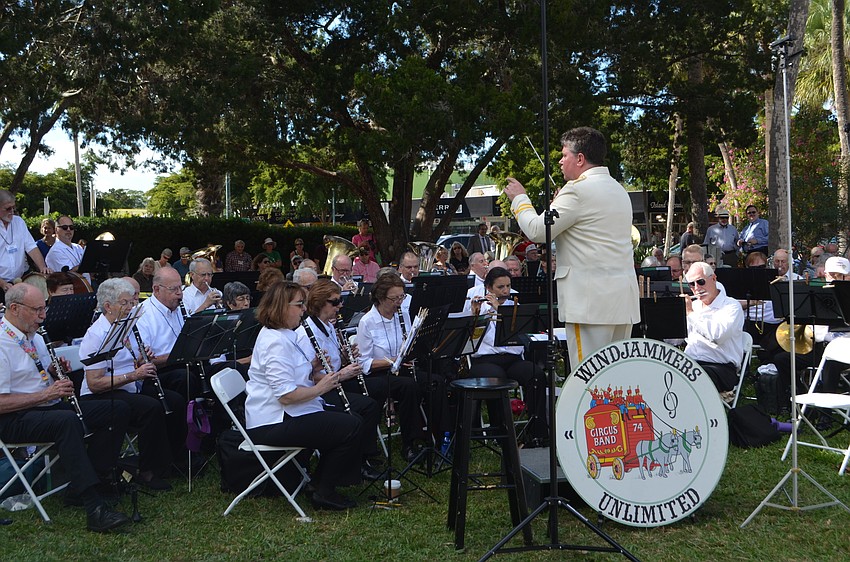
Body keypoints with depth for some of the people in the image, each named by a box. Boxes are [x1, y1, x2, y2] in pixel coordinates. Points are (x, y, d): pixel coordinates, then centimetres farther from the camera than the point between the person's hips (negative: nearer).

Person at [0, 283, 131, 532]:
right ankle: (95, 508, -43)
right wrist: (46, 394, -22)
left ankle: (94, 479, -5)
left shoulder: (34, 336, 13)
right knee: (68, 421, -39)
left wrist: (58, 370, 3)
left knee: (118, 410, -6)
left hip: (51, 407, 9)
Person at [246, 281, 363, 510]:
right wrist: (320, 388, -15)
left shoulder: (281, 335, 13)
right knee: (351, 427, -13)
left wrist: (312, 368, 2)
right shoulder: (276, 342, -22)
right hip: (274, 424, -11)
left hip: (281, 415, 11)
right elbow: (286, 395, -28)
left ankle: (321, 480, 21)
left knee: (344, 417, 15)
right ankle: (324, 493, 1)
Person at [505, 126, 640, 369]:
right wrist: (562, 206, 23)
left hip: (592, 300, -9)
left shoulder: (578, 190, -11)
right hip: (624, 298, 9)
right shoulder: (619, 190, 18)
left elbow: (538, 230, -10)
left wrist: (519, 199, 6)